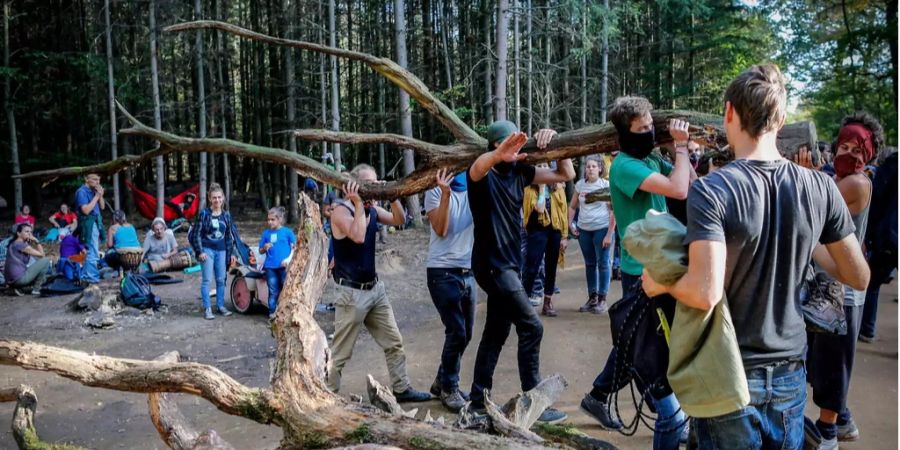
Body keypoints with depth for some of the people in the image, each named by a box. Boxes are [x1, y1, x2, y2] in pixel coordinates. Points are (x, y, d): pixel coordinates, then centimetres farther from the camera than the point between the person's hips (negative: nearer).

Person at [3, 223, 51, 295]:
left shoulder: (14, 244, 18)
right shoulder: (20, 244, -13)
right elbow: (42, 255, -10)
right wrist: (36, 241, -4)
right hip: (19, 278, -10)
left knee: (43, 278, 31)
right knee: (46, 260, -5)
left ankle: (18, 288, 10)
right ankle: (36, 289, -1)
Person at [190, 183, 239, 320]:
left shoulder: (226, 215, 5)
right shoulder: (204, 214, -6)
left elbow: (231, 235, 11)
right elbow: (196, 234, -4)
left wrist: (232, 253, 9)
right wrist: (200, 251, -10)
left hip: (221, 251, 4)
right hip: (207, 250, -4)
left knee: (221, 279, 10)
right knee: (207, 280, -3)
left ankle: (221, 306, 21)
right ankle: (207, 309, 1)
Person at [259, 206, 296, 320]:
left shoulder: (287, 232, 0)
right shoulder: (266, 233, 8)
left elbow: (294, 247, 1)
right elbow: (261, 251, 14)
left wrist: (289, 259, -12)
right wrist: (265, 248, -8)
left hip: (284, 266, -2)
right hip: (270, 267, 2)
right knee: (273, 291, 8)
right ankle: (272, 313, 14)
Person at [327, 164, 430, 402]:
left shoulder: (372, 209, 8)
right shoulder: (341, 211, -15)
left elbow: (399, 220, 7)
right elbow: (358, 236, -31)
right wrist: (358, 203, -24)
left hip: (375, 288, 8)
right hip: (352, 292, -8)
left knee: (394, 342, 14)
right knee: (340, 352, -1)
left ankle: (401, 389, 27)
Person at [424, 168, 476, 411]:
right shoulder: (435, 191, -3)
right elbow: (440, 229, -14)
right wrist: (446, 193, -22)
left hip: (468, 272, 5)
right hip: (442, 273, -5)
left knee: (465, 333, 11)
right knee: (457, 332, -8)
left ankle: (443, 381, 29)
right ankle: (449, 389, 11)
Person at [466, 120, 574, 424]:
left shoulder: (519, 172, 6)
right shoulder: (484, 174, -13)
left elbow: (566, 175, 9)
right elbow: (475, 169, -39)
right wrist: (498, 154, -60)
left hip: (509, 264, 8)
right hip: (492, 264, -8)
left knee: (497, 333, 13)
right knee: (531, 328, -8)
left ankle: (479, 400, 23)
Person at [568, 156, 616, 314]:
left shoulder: (606, 185, -6)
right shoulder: (580, 185, 5)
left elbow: (614, 211, -8)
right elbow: (572, 207, 16)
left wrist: (609, 234, -13)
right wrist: (570, 224, 3)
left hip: (602, 229, -4)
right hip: (583, 230, 4)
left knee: (602, 263, 0)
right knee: (589, 264, 12)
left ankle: (602, 299, 8)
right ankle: (592, 298, 22)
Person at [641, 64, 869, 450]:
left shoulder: (711, 191, -20)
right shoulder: (820, 188, -6)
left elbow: (705, 293, -29)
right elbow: (859, 278, 4)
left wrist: (660, 283, -10)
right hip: (790, 372, 4)